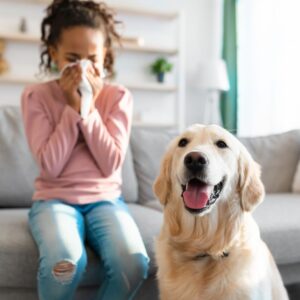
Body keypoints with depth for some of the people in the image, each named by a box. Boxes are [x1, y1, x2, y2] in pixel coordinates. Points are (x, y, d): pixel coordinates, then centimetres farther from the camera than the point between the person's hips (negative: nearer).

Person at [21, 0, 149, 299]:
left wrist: (89, 108, -14)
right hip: (54, 199, -1)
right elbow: (50, 166, -12)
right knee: (64, 262, -33)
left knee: (133, 263, -26)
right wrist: (73, 106, -15)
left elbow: (111, 164, -8)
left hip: (105, 199, 2)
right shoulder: (36, 96, -3)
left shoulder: (118, 97, 0)